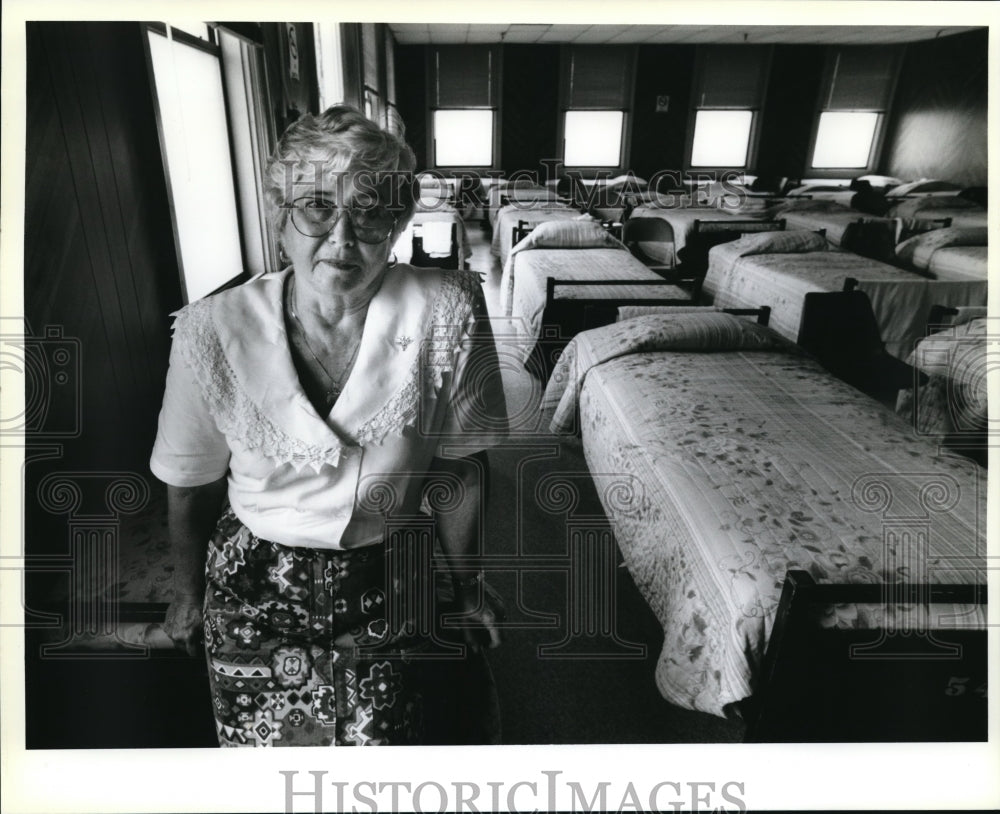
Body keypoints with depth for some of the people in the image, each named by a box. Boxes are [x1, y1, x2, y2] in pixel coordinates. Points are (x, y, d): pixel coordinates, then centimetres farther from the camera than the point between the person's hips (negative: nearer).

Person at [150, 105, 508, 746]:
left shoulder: (446, 312, -19)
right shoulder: (213, 330, -17)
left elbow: (458, 467, -8)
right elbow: (191, 484, -1)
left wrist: (469, 586, 3)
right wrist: (188, 594, 13)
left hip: (389, 585, 0)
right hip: (254, 589, 1)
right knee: (260, 742, 18)